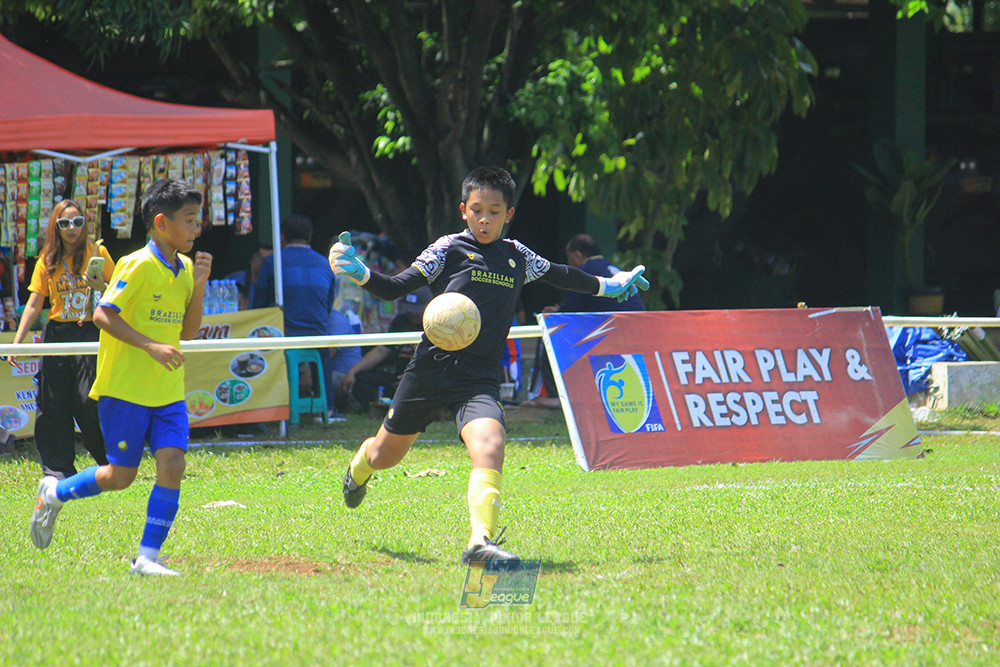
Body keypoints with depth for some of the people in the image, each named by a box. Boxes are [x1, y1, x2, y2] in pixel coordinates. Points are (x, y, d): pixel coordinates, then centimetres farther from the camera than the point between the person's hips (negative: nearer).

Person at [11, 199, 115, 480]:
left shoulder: (97, 252, 2)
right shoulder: (47, 261, 9)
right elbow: (34, 304, 8)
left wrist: (100, 286, -14)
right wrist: (17, 341, 0)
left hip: (90, 333, -3)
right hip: (56, 335, 3)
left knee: (90, 402, -12)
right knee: (51, 405, 0)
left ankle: (112, 463, 6)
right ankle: (58, 470, 8)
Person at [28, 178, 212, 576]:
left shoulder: (184, 270, 8)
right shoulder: (138, 266, -14)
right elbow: (103, 315, -18)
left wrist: (199, 286, -1)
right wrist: (151, 346, -25)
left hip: (168, 391, 6)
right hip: (125, 389, -6)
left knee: (172, 465, -9)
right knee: (121, 476, 0)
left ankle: (147, 557, -5)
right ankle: (54, 494, 27)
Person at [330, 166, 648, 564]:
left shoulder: (518, 257, 12)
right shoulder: (449, 250, -1)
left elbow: (559, 275, 32)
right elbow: (396, 288, -7)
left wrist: (606, 286, 44)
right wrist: (361, 275, -26)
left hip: (480, 378, 1)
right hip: (432, 367, -1)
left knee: (489, 445, -28)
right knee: (387, 453, 15)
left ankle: (482, 540, -34)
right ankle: (359, 469, 53)